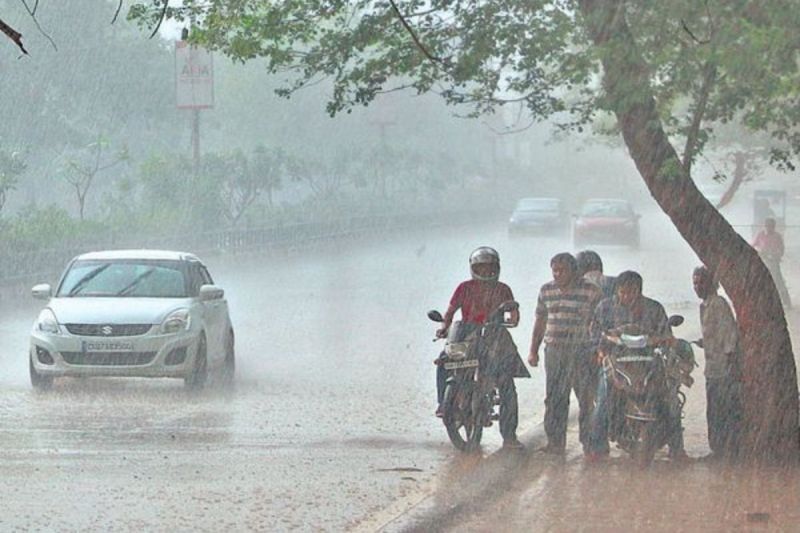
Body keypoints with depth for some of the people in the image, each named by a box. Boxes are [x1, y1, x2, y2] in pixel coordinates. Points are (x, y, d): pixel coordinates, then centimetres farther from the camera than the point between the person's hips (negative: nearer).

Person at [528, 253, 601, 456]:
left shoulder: (590, 291, -1)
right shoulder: (546, 290, 12)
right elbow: (540, 321, 19)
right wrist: (533, 350, 16)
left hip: (582, 351, -4)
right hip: (554, 351, 4)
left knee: (587, 398, -5)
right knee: (554, 399, 3)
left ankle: (589, 442, 1)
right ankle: (555, 442, 9)